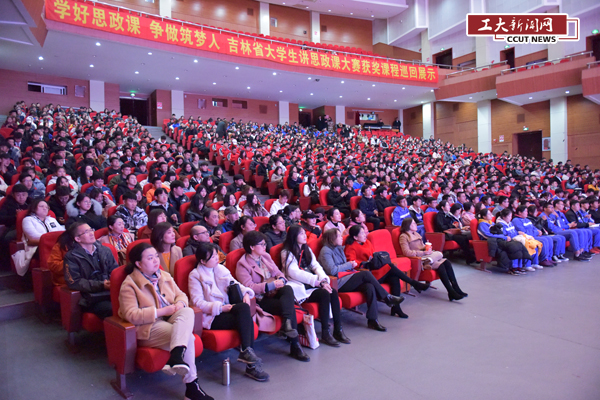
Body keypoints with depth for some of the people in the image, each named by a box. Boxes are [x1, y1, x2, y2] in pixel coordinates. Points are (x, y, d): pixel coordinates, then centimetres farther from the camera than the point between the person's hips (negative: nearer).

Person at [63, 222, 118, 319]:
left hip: (111, 293, 4)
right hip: (92, 299, -4)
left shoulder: (105, 250, 19)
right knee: (111, 309, -34)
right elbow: (74, 282, -4)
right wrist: (101, 285, -13)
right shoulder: (71, 257, 6)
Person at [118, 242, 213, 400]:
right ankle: (192, 386, -20)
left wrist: (180, 303, -8)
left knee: (187, 312, -30)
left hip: (171, 320, 6)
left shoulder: (164, 276, 15)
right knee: (188, 337, -28)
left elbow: (180, 294, 18)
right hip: (148, 328, -5)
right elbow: (131, 315, -16)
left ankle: (176, 357, -47)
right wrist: (161, 311, -20)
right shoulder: (129, 284, -6)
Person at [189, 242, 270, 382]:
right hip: (211, 317, -5)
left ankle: (247, 352, -27)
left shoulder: (221, 269, 20)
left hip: (227, 309, 5)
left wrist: (246, 293, -8)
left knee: (244, 308, -30)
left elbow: (235, 283, 15)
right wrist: (220, 307, -19)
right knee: (245, 319, -29)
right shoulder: (195, 275, 1)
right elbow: (197, 302, -8)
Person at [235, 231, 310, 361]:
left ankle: (287, 323, -42)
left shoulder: (266, 256, 20)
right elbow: (248, 287, -17)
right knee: (290, 307, -30)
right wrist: (271, 285, -22)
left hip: (275, 293, 6)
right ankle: (294, 346, -28)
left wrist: (281, 280, -7)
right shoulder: (242, 265, -4)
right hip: (261, 300, -6)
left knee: (288, 289, -31)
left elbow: (279, 273, 19)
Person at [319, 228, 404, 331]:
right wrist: (349, 265, -7)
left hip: (346, 277, 8)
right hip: (337, 283, -8)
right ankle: (387, 298, -9)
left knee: (369, 286, -22)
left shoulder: (339, 248, 20)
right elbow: (332, 270, -16)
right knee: (366, 274, -23)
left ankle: (372, 320, -25)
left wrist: (351, 265, 5)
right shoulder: (325, 251, -5)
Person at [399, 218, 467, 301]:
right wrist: (424, 252, -15)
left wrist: (428, 249, 1)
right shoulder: (403, 236, -5)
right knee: (440, 265, -26)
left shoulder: (416, 234, 22)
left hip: (425, 256, 8)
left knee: (446, 262, -15)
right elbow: (407, 252, -16)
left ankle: (456, 289, -17)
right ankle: (451, 293, -25)